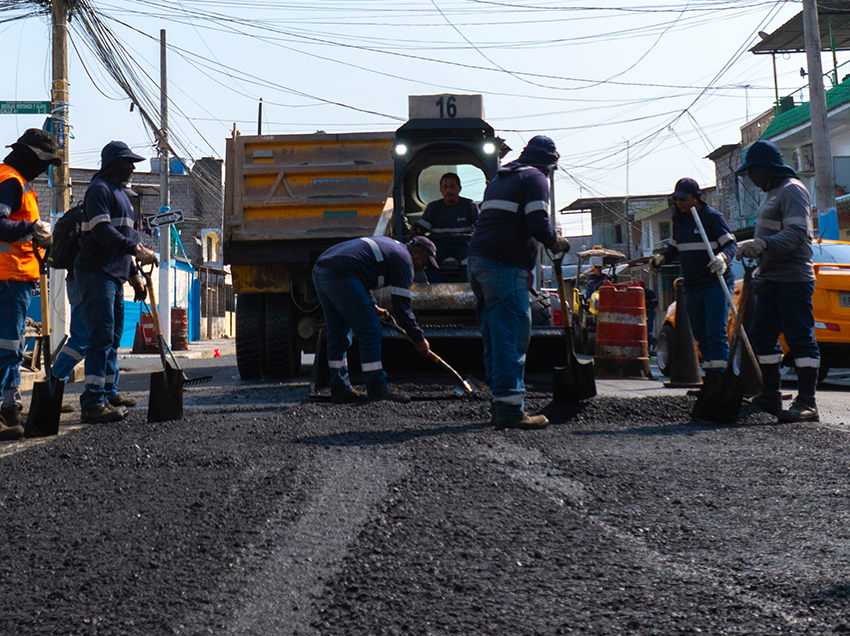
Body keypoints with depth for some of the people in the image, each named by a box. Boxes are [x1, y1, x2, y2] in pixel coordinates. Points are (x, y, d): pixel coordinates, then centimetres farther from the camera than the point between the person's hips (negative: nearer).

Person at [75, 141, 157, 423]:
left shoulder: (120, 193, 23)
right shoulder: (100, 189, -8)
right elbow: (102, 231, -21)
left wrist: (134, 273, 23)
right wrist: (137, 249, -23)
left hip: (114, 275, 10)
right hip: (96, 272, -10)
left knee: (113, 336, 14)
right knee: (102, 336, -14)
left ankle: (109, 392, 23)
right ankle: (93, 403, -15)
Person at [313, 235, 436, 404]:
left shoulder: (389, 245, 28)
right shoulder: (403, 259, 0)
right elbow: (401, 306, -2)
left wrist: (372, 306, 36)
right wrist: (418, 339, 7)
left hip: (319, 271, 10)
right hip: (339, 275, -10)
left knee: (338, 333, 16)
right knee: (370, 331, -4)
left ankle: (340, 389, 19)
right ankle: (376, 389, -1)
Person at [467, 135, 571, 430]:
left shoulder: (500, 178, 25)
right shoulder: (535, 178, -2)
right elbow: (538, 223, -16)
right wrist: (555, 243, 4)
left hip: (479, 261, 9)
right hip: (505, 265, -9)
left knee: (495, 337, 12)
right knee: (512, 337, -9)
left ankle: (501, 405, 16)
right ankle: (510, 409, -12)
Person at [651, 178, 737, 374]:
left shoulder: (712, 217, -9)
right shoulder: (679, 220, 13)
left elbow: (731, 244, -12)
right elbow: (675, 247, 25)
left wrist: (723, 258, -32)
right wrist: (661, 258, 7)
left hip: (715, 285, -8)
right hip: (693, 288, 8)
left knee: (715, 333, -13)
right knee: (700, 334, 10)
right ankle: (710, 375, 18)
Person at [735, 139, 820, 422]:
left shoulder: (792, 190, -11)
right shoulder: (773, 192, 20)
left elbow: (797, 233, -24)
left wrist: (763, 244, -35)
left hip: (792, 279, -11)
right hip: (771, 279, 11)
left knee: (800, 338, -9)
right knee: (762, 336, 11)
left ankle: (807, 403, -9)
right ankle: (771, 396, 19)